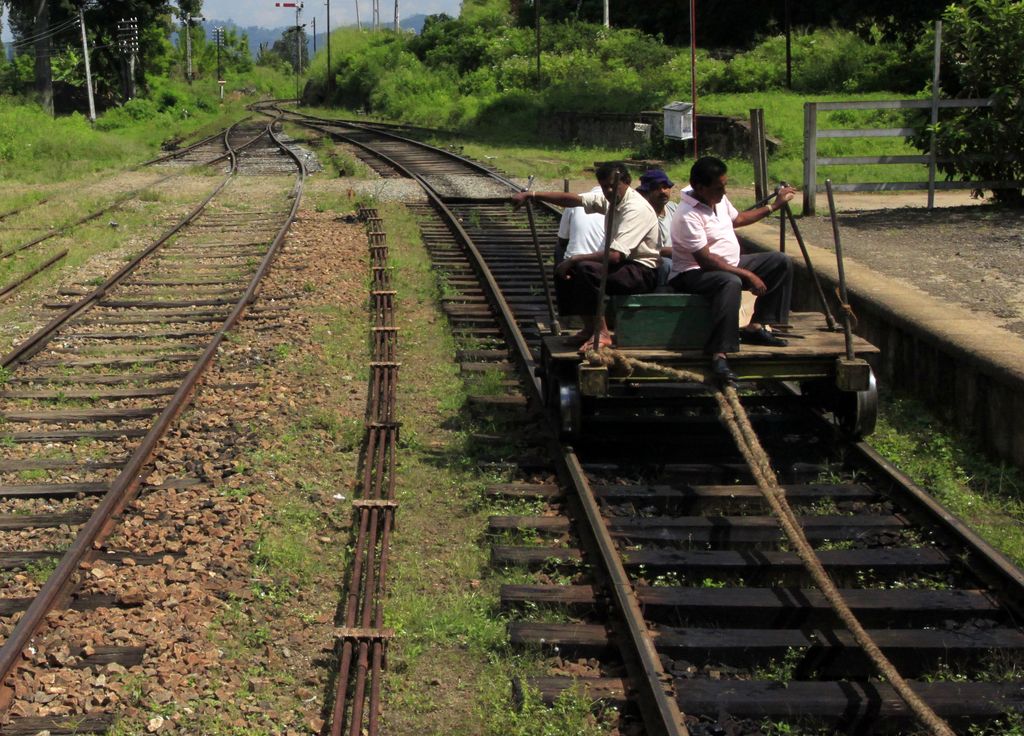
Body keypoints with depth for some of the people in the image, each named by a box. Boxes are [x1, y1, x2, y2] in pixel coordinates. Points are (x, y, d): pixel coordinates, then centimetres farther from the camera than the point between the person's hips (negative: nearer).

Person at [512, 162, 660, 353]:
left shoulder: (637, 209, -23)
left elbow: (614, 255, -30)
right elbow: (573, 199, 3)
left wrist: (573, 260, -24)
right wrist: (530, 195, -4)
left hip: (642, 272, -10)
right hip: (622, 264, 10)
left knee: (585, 270, -30)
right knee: (564, 270, 3)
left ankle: (601, 333, -21)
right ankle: (589, 328, 7)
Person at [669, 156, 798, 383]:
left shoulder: (719, 199, 5)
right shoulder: (687, 216, -25)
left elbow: (737, 219, 28)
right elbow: (706, 260, -28)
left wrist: (775, 205, 29)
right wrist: (747, 275, -26)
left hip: (731, 264, 10)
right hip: (694, 273, -10)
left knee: (781, 262, 4)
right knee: (731, 283, -42)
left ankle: (757, 326, 0)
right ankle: (719, 354, -46)